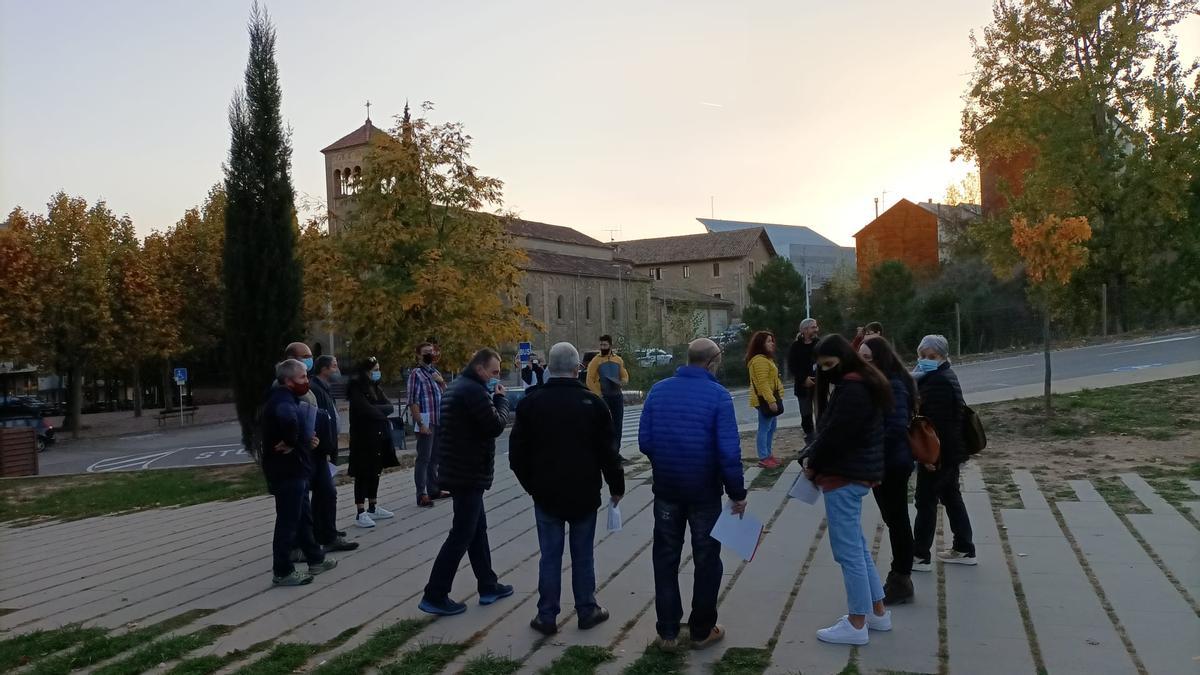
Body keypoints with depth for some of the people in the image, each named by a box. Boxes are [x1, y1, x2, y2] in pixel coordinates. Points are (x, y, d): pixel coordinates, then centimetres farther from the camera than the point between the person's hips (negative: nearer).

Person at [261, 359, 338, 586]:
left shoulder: (286, 399, 13)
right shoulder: (283, 401, -20)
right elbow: (288, 420, -44)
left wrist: (307, 440, 4)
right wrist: (290, 443, -27)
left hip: (293, 470, 11)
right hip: (287, 472, -11)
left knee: (304, 516, 20)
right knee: (288, 521, -1)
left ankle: (315, 559, 33)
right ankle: (282, 572, 9)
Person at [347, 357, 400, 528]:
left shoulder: (376, 388, 12)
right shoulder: (357, 390, -11)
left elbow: (390, 406, 1)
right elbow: (367, 411, -21)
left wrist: (375, 409, -14)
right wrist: (382, 413, -6)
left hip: (379, 437, 7)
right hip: (363, 438, -7)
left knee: (375, 473, 13)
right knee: (363, 475, -5)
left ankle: (373, 508, 22)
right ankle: (361, 514, -2)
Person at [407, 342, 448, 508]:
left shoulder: (435, 372, 15)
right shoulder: (416, 373, -8)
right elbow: (413, 401, -14)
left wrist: (441, 381, -1)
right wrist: (420, 424, -20)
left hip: (438, 422, 7)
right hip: (425, 422, -7)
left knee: (435, 458, 14)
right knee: (423, 459, -4)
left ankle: (434, 490, 24)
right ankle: (422, 495, -1)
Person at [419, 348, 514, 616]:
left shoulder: (458, 386, 14)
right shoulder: (474, 390, -19)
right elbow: (496, 425, -19)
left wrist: (494, 398, 5)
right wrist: (501, 398, -4)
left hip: (460, 470, 11)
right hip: (469, 472, -11)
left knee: (477, 528, 17)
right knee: (461, 534, -4)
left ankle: (488, 586, 26)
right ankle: (435, 596, 1)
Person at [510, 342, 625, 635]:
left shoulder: (531, 402, -4)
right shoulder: (592, 403, -6)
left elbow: (517, 452, 0)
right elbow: (607, 451, -4)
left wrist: (532, 485, 12)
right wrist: (616, 485, 9)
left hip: (546, 494, 1)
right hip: (584, 494, 0)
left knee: (550, 556, 7)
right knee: (583, 555, 11)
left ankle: (547, 616, 11)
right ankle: (587, 611, 19)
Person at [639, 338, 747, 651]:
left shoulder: (658, 390, -2)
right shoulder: (718, 395, -13)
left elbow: (644, 441, -2)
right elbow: (729, 451, -17)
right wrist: (737, 493, -7)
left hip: (666, 489, 3)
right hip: (704, 491, -3)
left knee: (665, 559, 14)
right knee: (706, 561, 13)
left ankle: (667, 631, 19)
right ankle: (702, 630, 23)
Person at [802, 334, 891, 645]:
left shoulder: (852, 390, -19)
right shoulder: (860, 384, 15)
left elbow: (834, 435, -22)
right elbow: (830, 429, 15)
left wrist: (813, 464, -7)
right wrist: (811, 456, 4)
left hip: (844, 476, -11)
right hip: (854, 473, 11)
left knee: (848, 550, -3)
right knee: (857, 546, 18)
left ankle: (857, 624, 6)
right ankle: (878, 611, 27)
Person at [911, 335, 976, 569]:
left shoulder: (937, 382, -20)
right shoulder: (943, 376, 14)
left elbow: (936, 422, -26)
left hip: (938, 452, -11)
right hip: (950, 451, 11)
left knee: (926, 500, -2)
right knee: (951, 497, 17)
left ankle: (920, 556, 4)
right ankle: (964, 549, 26)